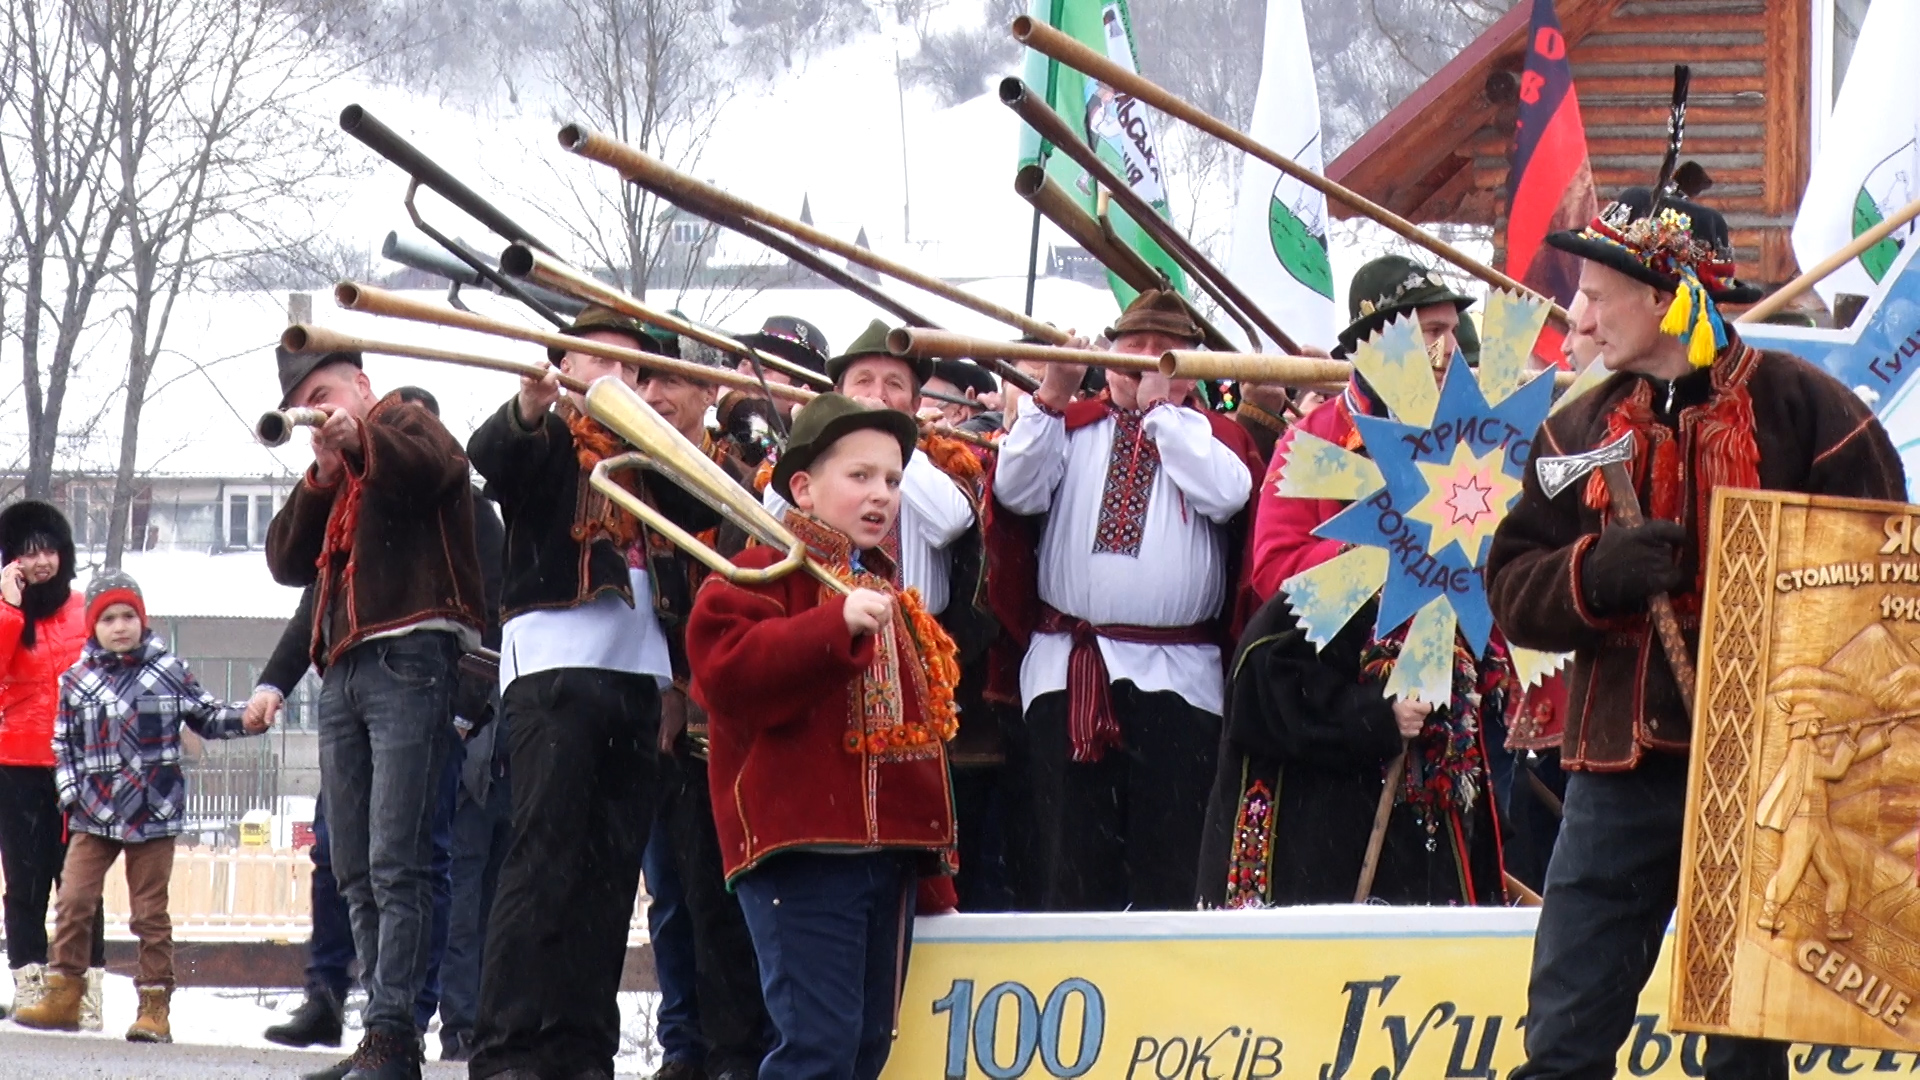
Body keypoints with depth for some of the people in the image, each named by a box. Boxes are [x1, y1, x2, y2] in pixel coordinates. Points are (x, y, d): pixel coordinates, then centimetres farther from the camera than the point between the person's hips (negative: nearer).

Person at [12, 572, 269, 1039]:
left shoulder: (169, 672, 0)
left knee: (151, 912, 2)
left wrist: (247, 719, -9)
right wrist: (70, 791, -3)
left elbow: (208, 717, 8)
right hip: (94, 814, 1)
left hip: (154, 812, -1)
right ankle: (63, 996, 6)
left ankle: (154, 1004, 6)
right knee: (73, 900, -3)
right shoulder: (77, 680, 3)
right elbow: (64, 743, 9)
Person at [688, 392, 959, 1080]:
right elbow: (728, 672, -22)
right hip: (802, 849, -9)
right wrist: (837, 627, -31)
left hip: (889, 852, 9)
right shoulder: (767, 572, -4)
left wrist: (932, 855, 26)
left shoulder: (891, 597, 22)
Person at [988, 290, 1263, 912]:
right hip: (1066, 672, 2)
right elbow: (1015, 492, 0)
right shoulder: (1070, 425, 15)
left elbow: (1226, 494, -11)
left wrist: (1160, 407, -5)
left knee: (1169, 870, -4)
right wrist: (1052, 394, -8)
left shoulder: (1213, 433, 11)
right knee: (1072, 869, 1)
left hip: (1174, 675, -2)